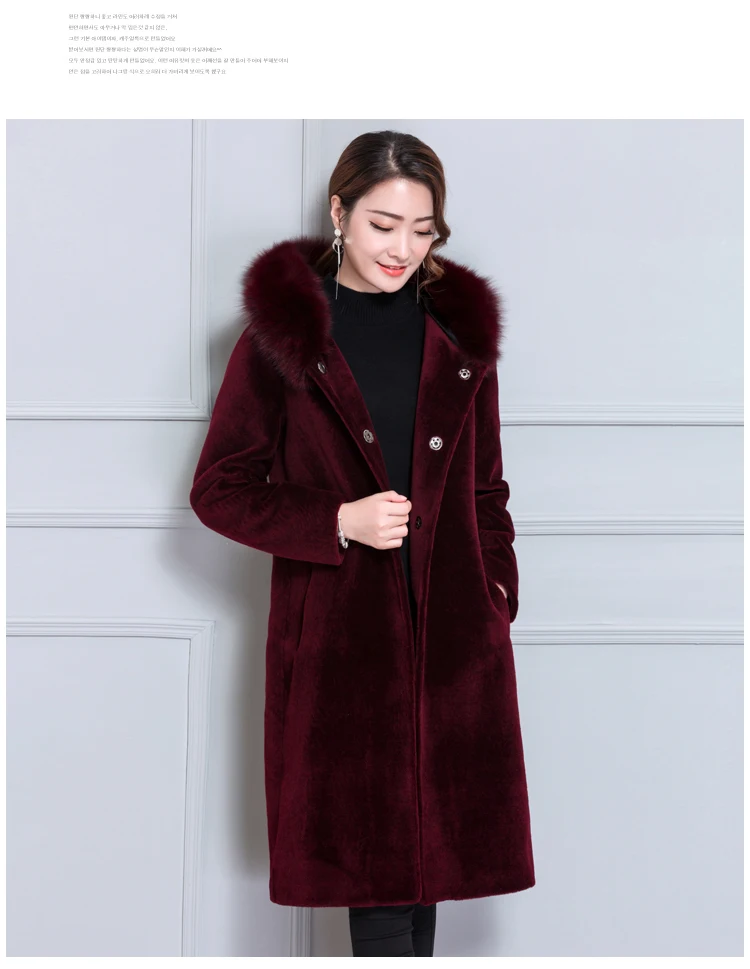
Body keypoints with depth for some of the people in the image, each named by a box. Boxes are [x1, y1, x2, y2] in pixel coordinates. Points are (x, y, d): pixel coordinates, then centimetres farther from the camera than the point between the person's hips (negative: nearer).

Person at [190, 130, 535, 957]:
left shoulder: (460, 329, 9)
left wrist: (499, 601, 5)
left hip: (452, 635, 3)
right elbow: (219, 490, 0)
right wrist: (339, 522, -12)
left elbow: (487, 491, 15)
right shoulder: (281, 334, -1)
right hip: (338, 635, -3)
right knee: (374, 858, -1)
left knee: (433, 849, 8)